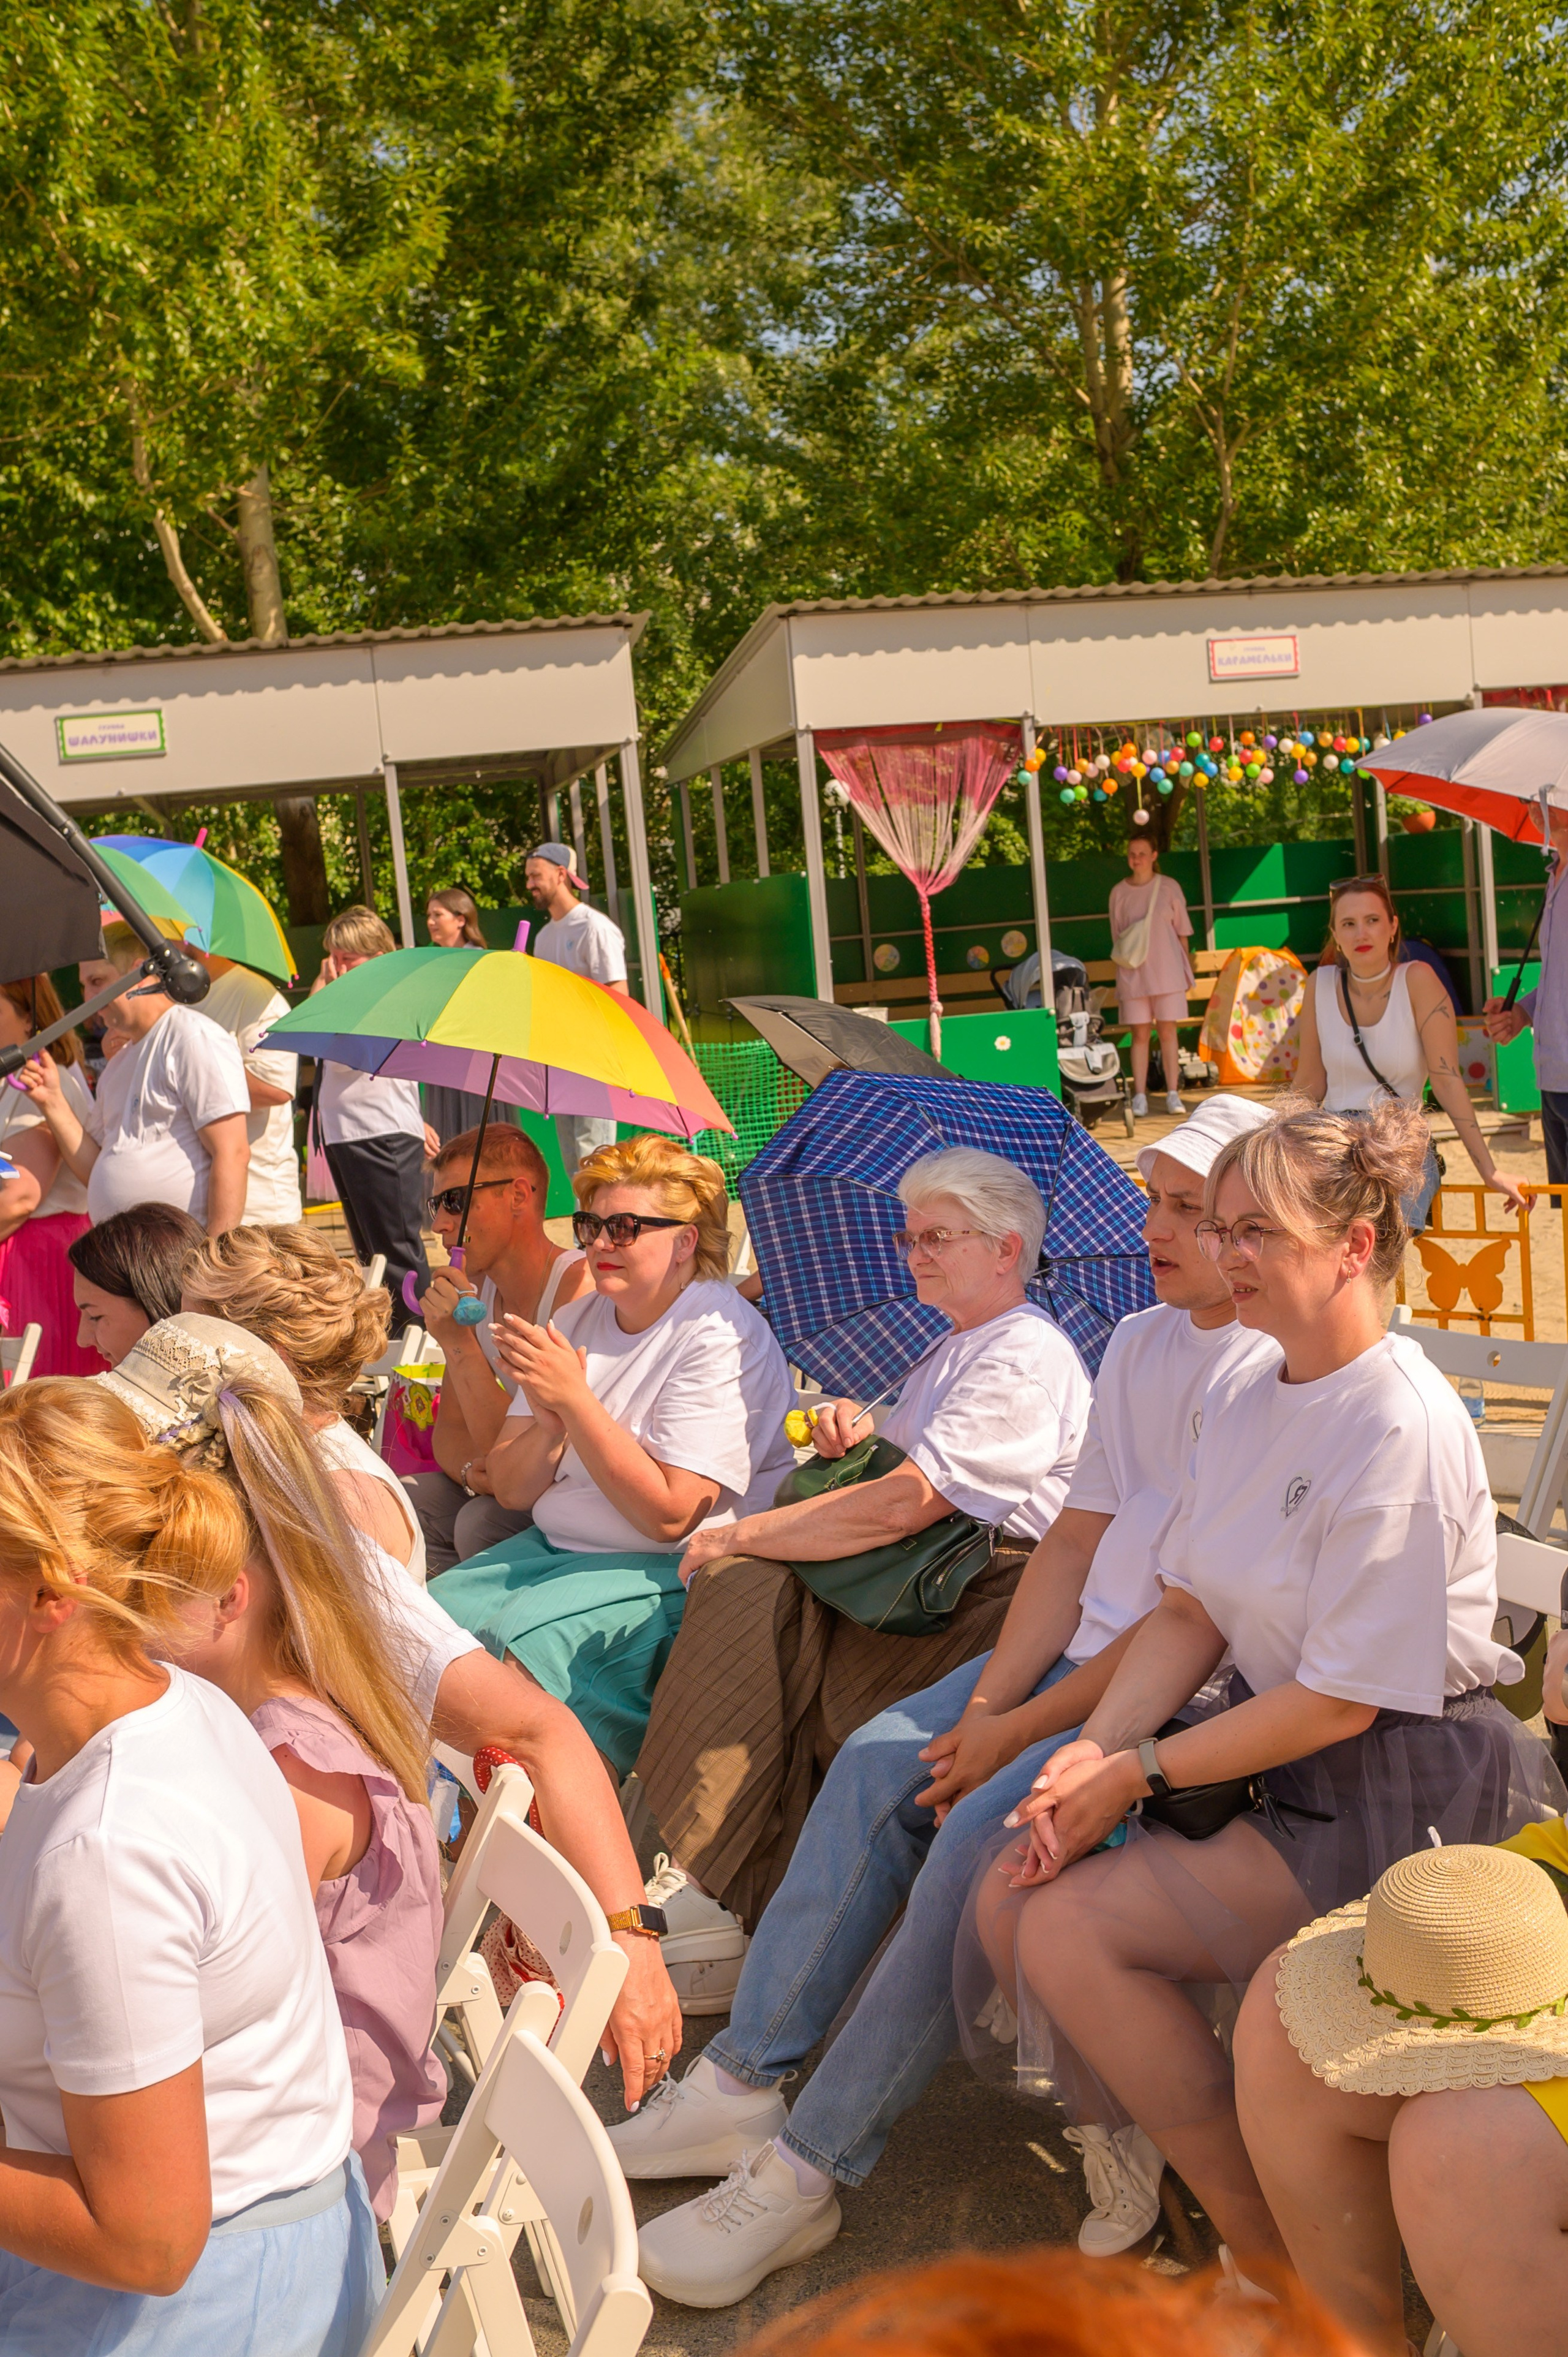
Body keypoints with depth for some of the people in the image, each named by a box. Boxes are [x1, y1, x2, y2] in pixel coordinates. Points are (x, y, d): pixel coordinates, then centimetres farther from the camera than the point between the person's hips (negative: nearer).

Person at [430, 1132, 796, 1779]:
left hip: (675, 1573, -8)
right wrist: (548, 1426, -14)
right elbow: (510, 1489, 8)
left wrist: (575, 1399, -22)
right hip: (555, 1548, 8)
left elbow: (670, 1516, -21)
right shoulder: (576, 1321, 10)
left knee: (525, 1635, -29)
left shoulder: (720, 1337, -13)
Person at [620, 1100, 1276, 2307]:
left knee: (982, 1828, -23)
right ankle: (744, 2082, 1)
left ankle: (812, 2165, -11)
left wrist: (1018, 1734, -15)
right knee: (878, 1761, -6)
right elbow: (1076, 1540, 9)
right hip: (1078, 1655, 8)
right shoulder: (1139, 1345, 12)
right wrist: (988, 1700, -3)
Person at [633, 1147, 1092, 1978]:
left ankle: (739, 1904, -13)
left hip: (979, 1609, -9)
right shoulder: (952, 1349, 21)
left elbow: (903, 1506, -21)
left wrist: (741, 1534, -14)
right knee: (742, 1589, -15)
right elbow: (899, 1474, 29)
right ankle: (723, 1888, -17)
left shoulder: (1026, 1361, -13)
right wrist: (858, 1429, 5)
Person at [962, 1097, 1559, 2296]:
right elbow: (1191, 1611, 8)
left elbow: (1342, 1701, -21)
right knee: (1007, 1897, -7)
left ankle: (1272, 2257, 1)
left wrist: (1143, 1774, -17)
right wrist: (1096, 1749, -7)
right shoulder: (1244, 1397, 7)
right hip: (1273, 1750, 8)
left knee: (1075, 1929, -18)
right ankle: (1157, 2152, 14)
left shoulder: (1402, 1429, -21)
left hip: (1399, 1793, -8)